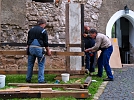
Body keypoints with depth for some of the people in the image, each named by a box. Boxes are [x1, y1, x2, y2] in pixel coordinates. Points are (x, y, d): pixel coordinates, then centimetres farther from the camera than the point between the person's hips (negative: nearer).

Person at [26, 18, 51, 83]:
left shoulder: (31, 30, 13)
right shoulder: (43, 31, -2)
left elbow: (28, 41, 18)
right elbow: (46, 43, -1)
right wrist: (48, 51, 10)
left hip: (31, 48, 5)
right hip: (39, 49, -4)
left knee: (30, 64, 13)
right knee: (41, 65, 4)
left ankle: (28, 79, 19)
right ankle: (41, 80, 3)